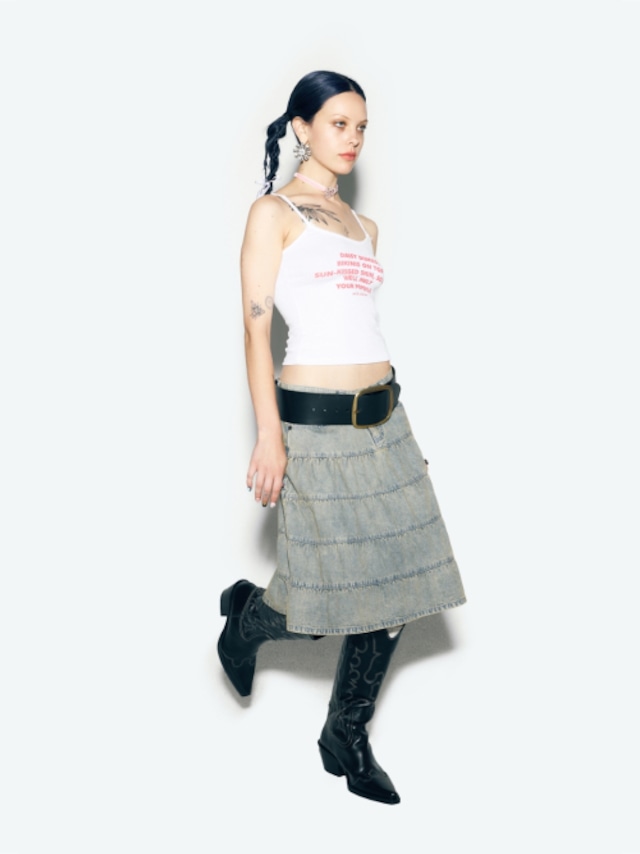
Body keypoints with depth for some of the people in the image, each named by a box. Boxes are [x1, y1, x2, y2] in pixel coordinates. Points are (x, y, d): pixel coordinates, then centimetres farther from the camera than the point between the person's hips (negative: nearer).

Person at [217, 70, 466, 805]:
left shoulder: (364, 228, 18)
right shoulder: (274, 213, -2)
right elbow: (257, 327, -8)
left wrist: (383, 422, 18)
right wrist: (269, 436, -16)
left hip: (383, 418, 7)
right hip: (313, 424, -7)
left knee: (394, 585, 6)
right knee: (325, 601, -3)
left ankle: (347, 740, 22)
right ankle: (246, 614, 31)